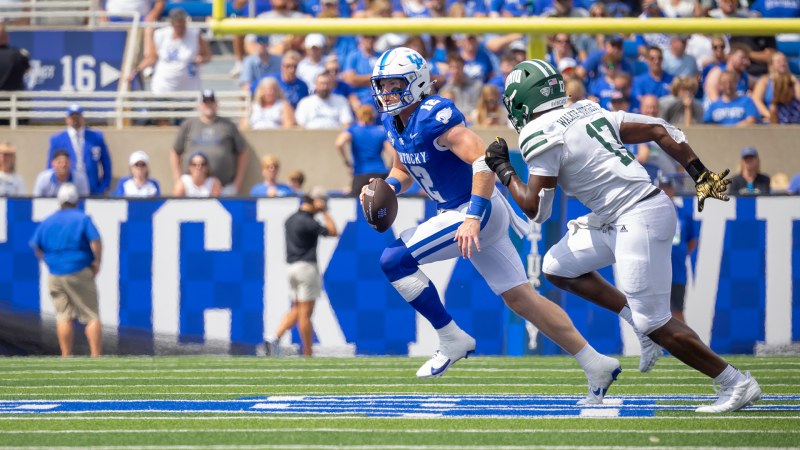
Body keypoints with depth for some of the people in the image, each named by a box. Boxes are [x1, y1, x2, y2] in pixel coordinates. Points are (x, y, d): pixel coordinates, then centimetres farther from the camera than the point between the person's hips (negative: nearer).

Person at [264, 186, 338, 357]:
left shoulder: (291, 219, 11)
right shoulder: (307, 222, -16)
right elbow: (333, 232, -9)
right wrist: (324, 212, -7)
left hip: (291, 266, 8)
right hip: (306, 266, -8)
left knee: (296, 310, 14)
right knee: (305, 312, -3)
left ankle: (274, 337, -5)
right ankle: (307, 353, 1)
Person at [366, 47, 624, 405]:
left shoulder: (433, 117, -21)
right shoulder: (393, 121, 7)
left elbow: (483, 161, -28)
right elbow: (404, 170, 24)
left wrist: (472, 219, -34)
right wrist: (387, 187, 1)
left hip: (479, 212, -9)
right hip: (458, 211, 9)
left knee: (394, 260, -15)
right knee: (519, 298, 9)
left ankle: (452, 340, -6)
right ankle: (596, 366, 14)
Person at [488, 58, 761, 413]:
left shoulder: (541, 138, -11)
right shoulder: (587, 112, 14)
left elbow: (535, 210, -7)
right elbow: (659, 131, 11)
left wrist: (504, 170, 8)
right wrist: (701, 175, 13)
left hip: (639, 220, -10)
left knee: (655, 324, -5)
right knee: (557, 267, 16)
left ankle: (738, 385, 1)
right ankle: (644, 326, 15)